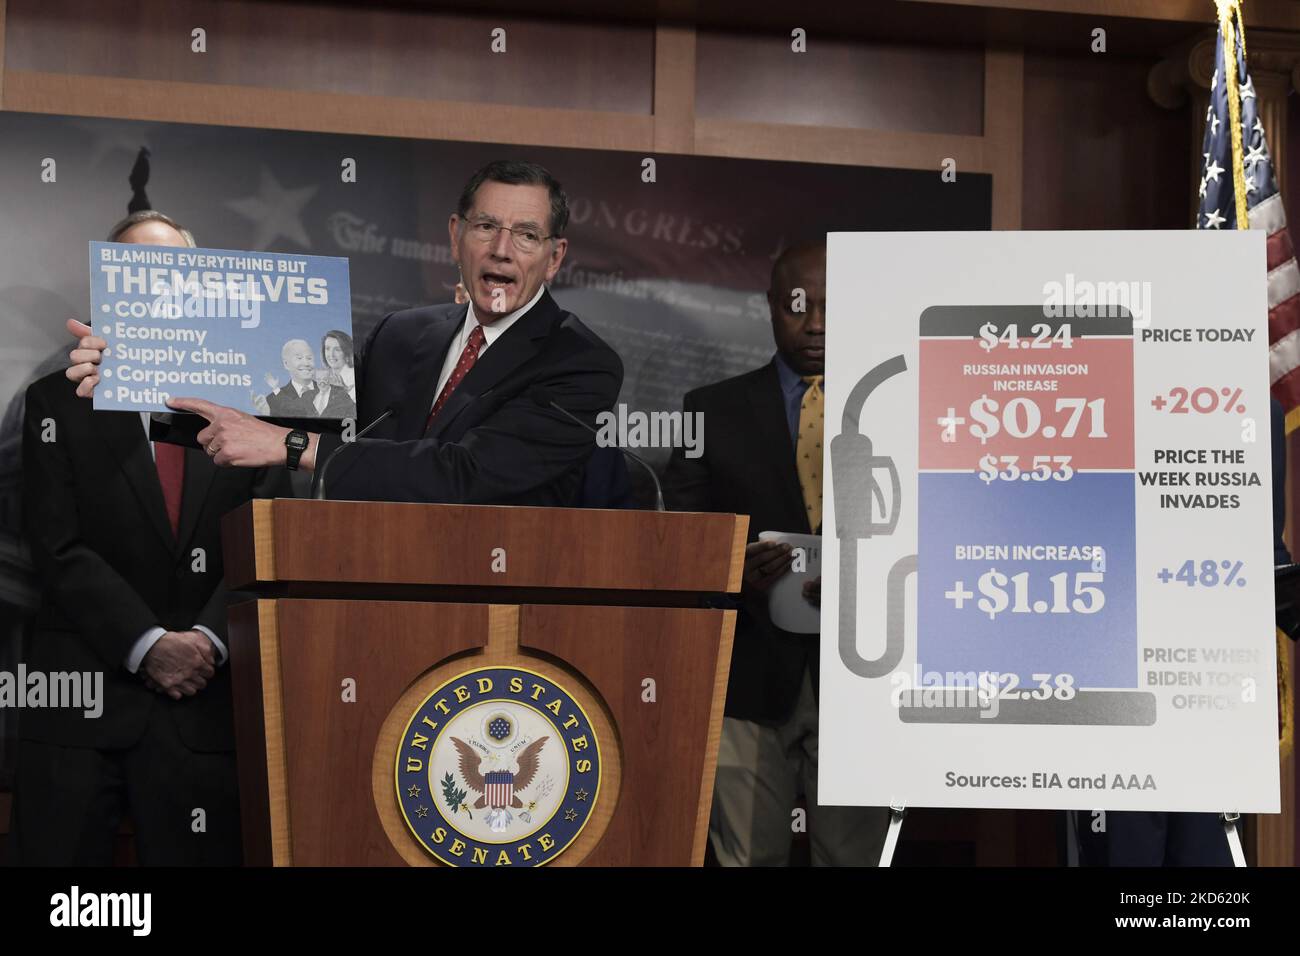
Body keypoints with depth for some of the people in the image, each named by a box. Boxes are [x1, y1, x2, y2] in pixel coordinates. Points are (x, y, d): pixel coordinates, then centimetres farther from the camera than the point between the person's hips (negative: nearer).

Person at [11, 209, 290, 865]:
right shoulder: (58, 403, 6)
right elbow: (59, 551, -3)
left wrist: (209, 639, -12)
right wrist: (149, 645, -13)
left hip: (204, 705, 1)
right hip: (81, 705, 0)